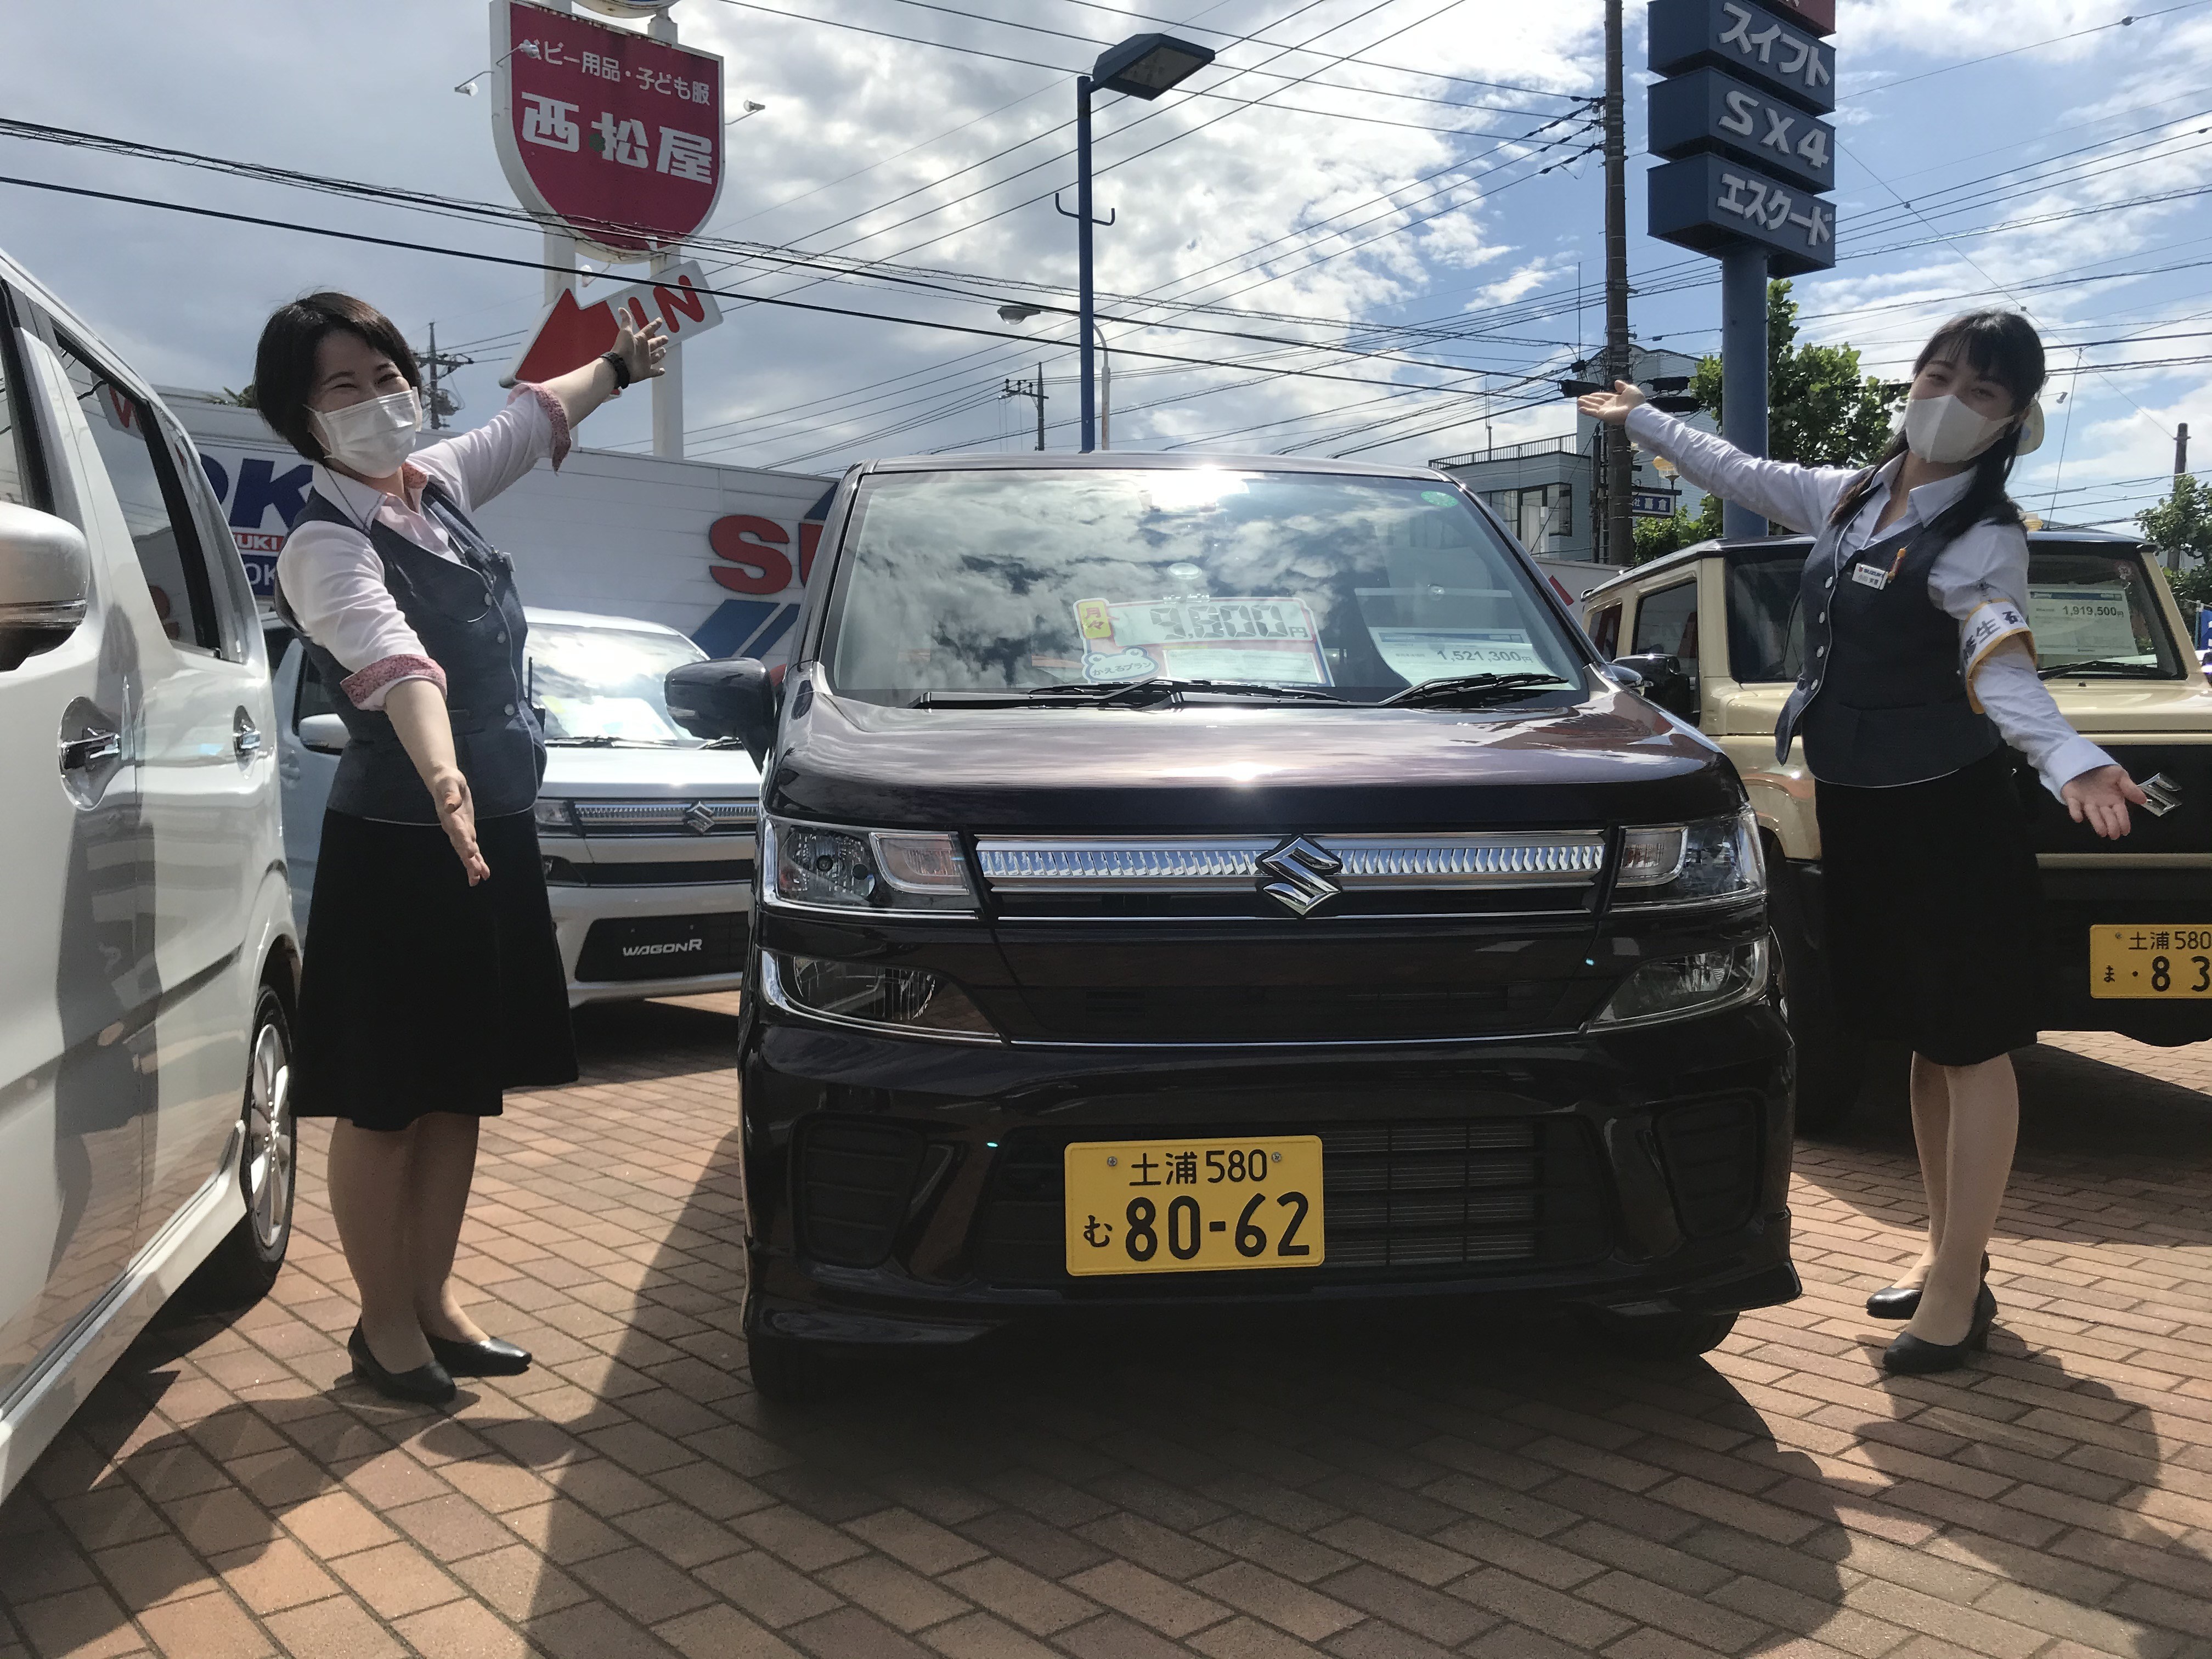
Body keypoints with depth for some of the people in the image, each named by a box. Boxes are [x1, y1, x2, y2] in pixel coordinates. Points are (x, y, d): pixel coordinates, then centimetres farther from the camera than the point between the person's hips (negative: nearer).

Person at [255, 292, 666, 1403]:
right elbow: (398, 666, -37)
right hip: (398, 852, -8)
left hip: (495, 835, 8)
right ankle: (383, 1325, 19)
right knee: (383, 1106, 3)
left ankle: (432, 1299, 28)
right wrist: (442, 781, -53)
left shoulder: (437, 483, 8)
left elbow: (533, 417, 28)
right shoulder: (327, 548, -17)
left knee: (463, 1092, 14)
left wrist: (616, 368, 43)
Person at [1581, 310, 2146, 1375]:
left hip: (1950, 816, -7)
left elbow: (2002, 672, -29)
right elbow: (1740, 475, 25)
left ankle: (1957, 1294, 5)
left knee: (1972, 1047, -2)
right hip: (1859, 810, 7)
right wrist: (1641, 420, 36)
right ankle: (1949, 1252, 27)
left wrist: (2068, 759, -48)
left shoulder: (1984, 538, -13)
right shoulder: (1850, 499, 8)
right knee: (1928, 1042, 15)